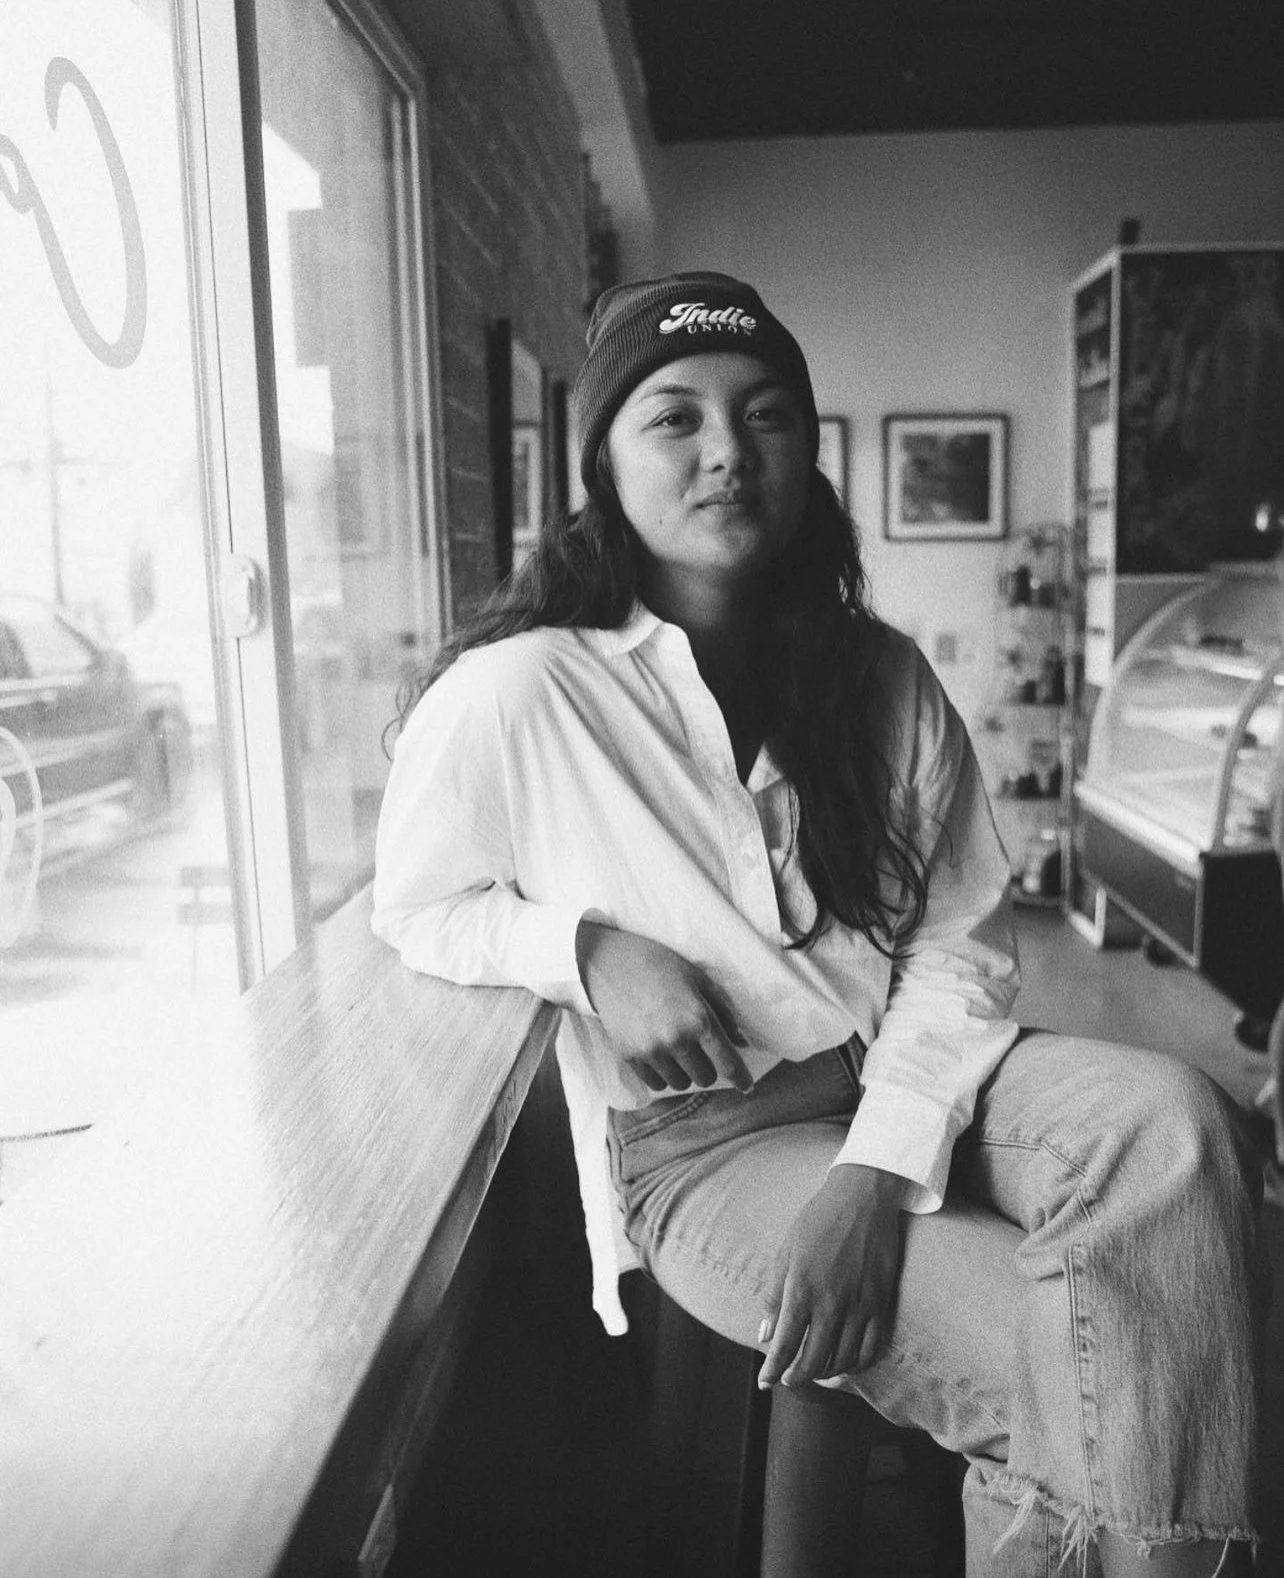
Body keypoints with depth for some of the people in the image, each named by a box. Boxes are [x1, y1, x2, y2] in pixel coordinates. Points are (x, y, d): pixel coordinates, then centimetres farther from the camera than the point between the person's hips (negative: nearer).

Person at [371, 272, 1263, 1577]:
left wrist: (878, 1166, -17)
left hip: (909, 1081, 5)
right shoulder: (515, 695, -10)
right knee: (1071, 1357, -24)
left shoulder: (881, 679, 2)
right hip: (702, 1142, -4)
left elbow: (962, 945, -1)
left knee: (1173, 1122, -25)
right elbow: (416, 908, 4)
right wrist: (591, 950, -17)